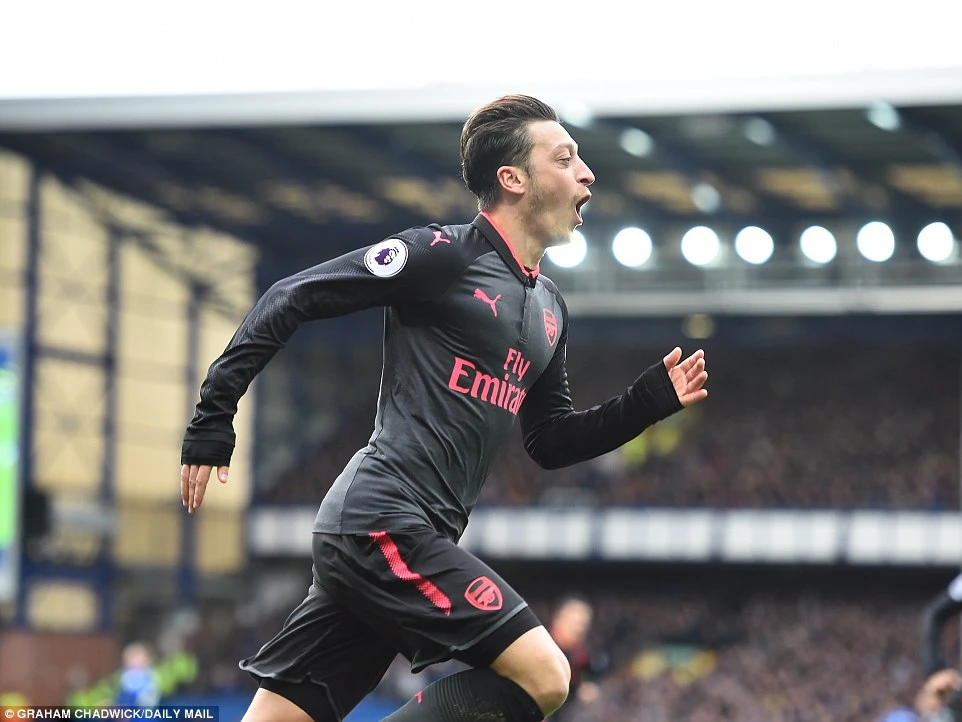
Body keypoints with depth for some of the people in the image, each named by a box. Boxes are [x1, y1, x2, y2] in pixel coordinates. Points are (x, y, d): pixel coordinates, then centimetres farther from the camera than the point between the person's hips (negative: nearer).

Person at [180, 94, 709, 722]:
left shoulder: (548, 307, 20)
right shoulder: (442, 254, -6)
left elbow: (552, 442, 26)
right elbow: (292, 299, -6)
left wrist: (651, 400, 14)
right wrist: (212, 419, -10)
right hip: (385, 522, -9)